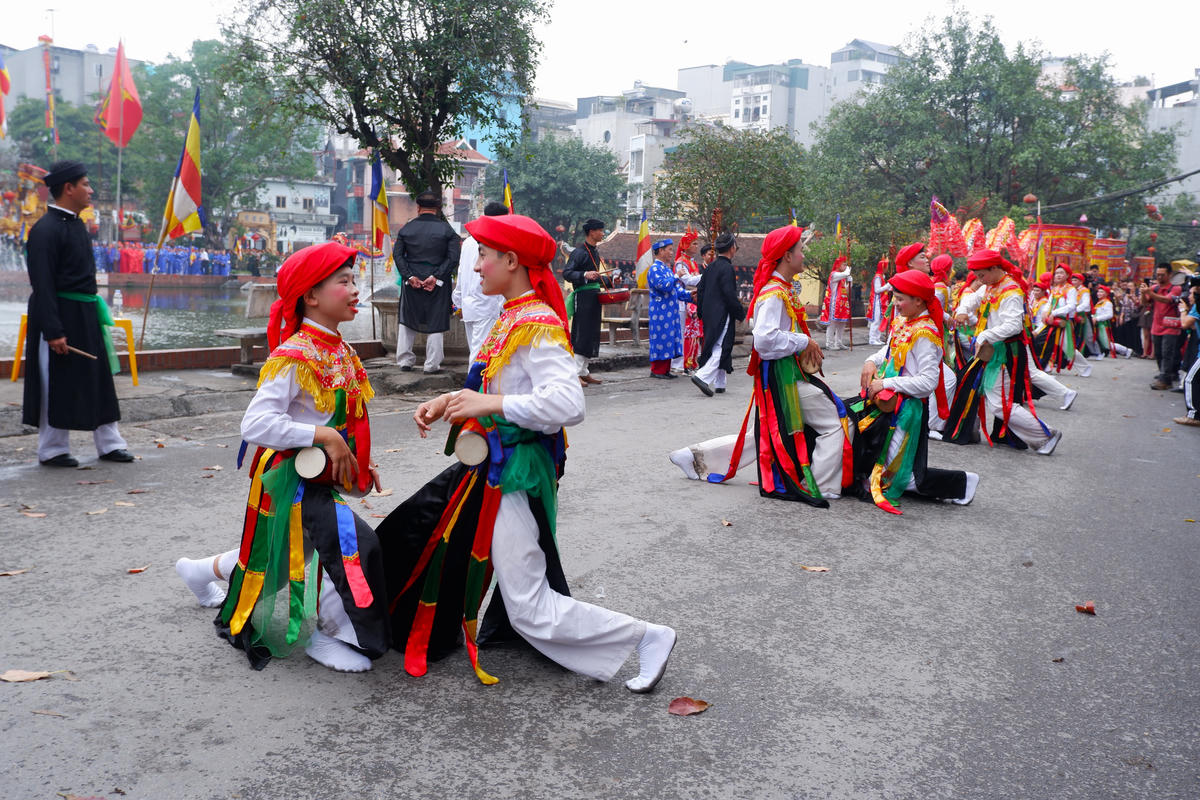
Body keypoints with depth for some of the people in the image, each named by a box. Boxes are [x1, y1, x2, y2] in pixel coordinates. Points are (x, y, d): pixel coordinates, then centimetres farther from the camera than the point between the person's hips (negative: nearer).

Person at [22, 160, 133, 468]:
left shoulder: (76, 224, 12)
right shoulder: (46, 230, -16)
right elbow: (42, 285, -20)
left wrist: (95, 310, 19)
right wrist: (53, 331, -24)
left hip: (85, 315, 9)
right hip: (59, 316, -9)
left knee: (99, 380, 12)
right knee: (57, 385, 2)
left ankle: (109, 444, 20)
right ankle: (52, 450, 15)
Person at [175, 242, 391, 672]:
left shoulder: (340, 353, 7)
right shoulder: (292, 358, -22)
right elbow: (255, 423, -27)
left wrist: (360, 462, 8)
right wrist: (322, 436, -30)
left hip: (323, 478, 9)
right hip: (294, 480, -9)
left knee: (281, 553, 25)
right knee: (356, 543, -19)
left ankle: (207, 570, 50)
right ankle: (329, 633, 1)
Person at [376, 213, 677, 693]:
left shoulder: (537, 325, -18)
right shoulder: (509, 319, 10)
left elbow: (569, 403, -31)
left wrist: (489, 404, -27)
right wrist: (448, 401, 3)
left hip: (516, 473, -10)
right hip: (493, 463, 10)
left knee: (530, 610, -6)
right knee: (412, 537, 23)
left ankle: (648, 637, 2)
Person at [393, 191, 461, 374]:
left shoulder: (407, 227, 2)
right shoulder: (446, 229, -3)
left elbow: (397, 254, -2)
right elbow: (453, 257, -10)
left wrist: (409, 276, -6)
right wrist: (436, 277, -13)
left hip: (411, 282, 2)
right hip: (437, 284, -2)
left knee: (407, 321, 15)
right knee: (435, 323, 5)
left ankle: (405, 360, 17)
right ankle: (432, 364, 6)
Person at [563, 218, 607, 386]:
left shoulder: (595, 252, 17)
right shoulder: (579, 252, -11)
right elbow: (566, 273, -18)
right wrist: (585, 275, -30)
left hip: (594, 296, 9)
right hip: (582, 296, -9)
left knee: (592, 334, 10)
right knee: (581, 334, -10)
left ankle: (584, 372, 17)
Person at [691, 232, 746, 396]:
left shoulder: (711, 267, 11)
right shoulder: (726, 268, -14)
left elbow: (700, 289, 14)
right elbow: (730, 295, -18)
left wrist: (702, 312, 20)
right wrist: (741, 313, -6)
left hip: (709, 315, 9)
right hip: (722, 315, -9)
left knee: (719, 349, 15)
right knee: (721, 348, -6)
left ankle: (719, 383, 18)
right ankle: (703, 376, -18)